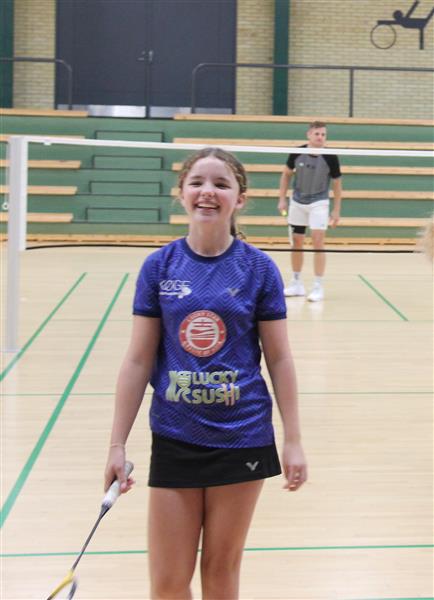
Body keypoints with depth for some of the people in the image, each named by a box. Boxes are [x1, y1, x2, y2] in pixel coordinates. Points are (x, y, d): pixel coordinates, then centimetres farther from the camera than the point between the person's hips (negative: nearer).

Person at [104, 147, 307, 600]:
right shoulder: (158, 266, -2)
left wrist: (293, 440, -1)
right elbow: (138, 360, 0)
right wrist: (117, 445, -1)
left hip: (242, 439, -1)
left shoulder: (258, 269, -4)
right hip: (174, 440, 1)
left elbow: (279, 359, 0)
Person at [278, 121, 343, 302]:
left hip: (318, 203, -3)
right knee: (296, 243, 9)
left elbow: (337, 184, -2)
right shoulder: (297, 153, -9)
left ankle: (318, 287, -6)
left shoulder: (330, 158, -13)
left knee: (318, 242, -12)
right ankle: (296, 283, 22)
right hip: (297, 202, 3)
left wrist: (336, 210, -3)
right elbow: (286, 174, 7)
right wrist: (282, 199, 2)